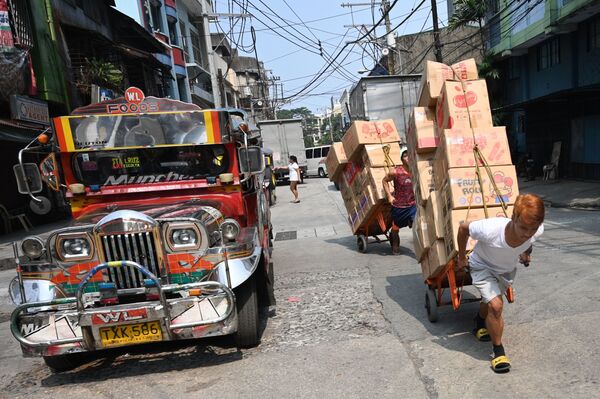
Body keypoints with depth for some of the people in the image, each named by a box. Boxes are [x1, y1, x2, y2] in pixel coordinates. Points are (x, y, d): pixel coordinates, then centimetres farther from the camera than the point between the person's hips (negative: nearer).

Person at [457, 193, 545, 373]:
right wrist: (461, 257, -12)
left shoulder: (537, 231, -32)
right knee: (496, 306, -20)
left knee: (490, 300, 25)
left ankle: (480, 325, 57)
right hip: (482, 266, -4)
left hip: (508, 269, 4)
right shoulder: (490, 230, -44)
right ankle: (498, 350, 3)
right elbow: (463, 227, -24)